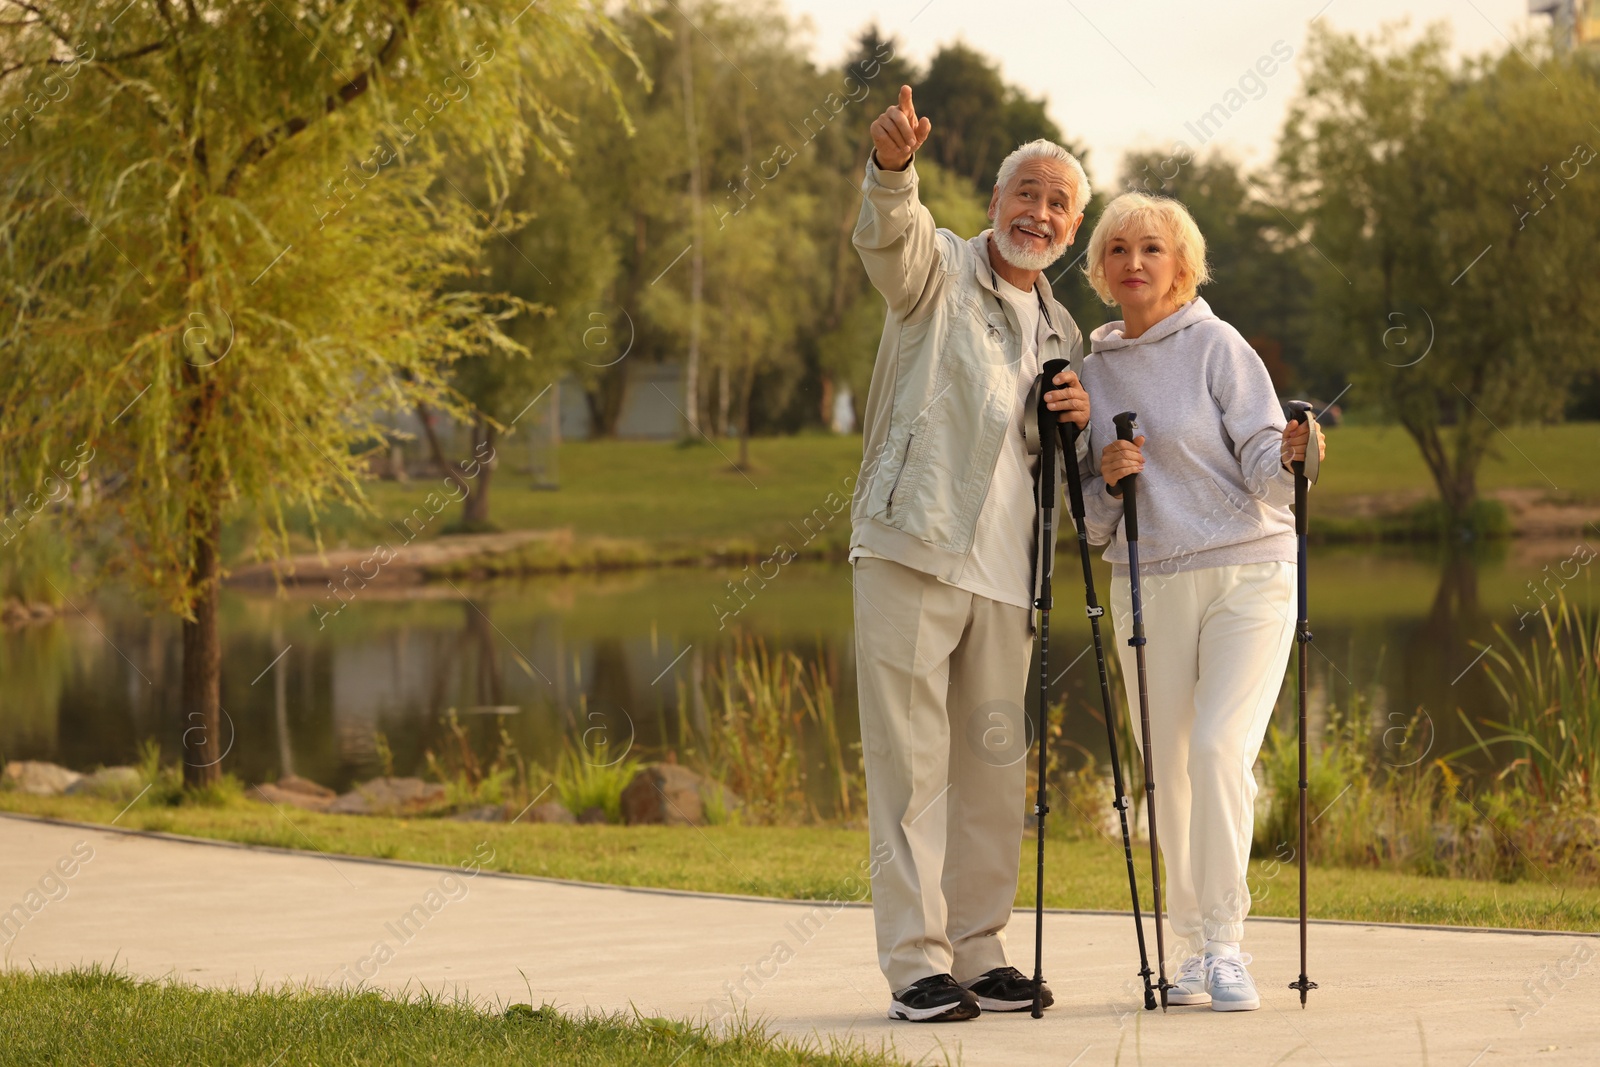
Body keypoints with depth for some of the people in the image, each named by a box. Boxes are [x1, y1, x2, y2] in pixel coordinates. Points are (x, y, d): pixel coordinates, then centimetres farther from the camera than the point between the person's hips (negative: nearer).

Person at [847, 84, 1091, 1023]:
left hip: (1005, 570, 6)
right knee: (910, 758, -7)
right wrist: (893, 169, -43)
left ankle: (980, 951, 16)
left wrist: (1077, 422, 4)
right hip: (911, 551, -6)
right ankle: (916, 964, -7)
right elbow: (891, 234, -21)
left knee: (994, 763, 8)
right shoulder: (939, 269, 3)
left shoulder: (1062, 335, 20)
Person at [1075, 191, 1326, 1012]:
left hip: (1247, 571, -4)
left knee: (1220, 749, -18)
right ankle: (1197, 949, 13)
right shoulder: (1093, 368, 11)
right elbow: (1093, 519, 14)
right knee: (1168, 768, 2)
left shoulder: (1217, 347, -2)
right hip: (1148, 583, 4)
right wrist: (1107, 480, -7)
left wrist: (1290, 457, -30)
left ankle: (1227, 945, -13)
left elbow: (1264, 473, -9)